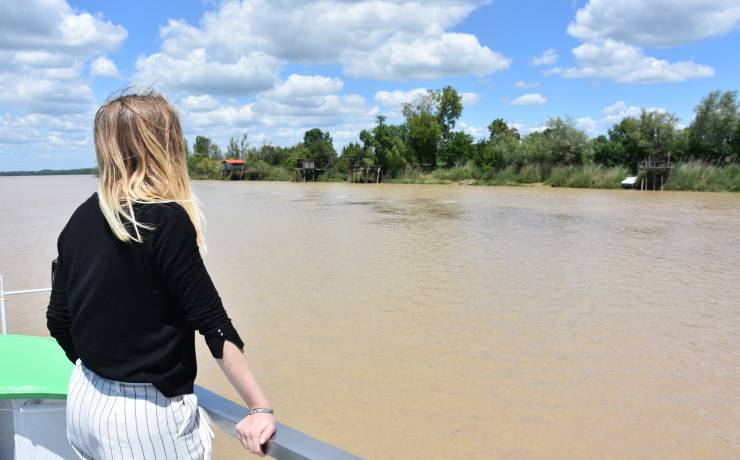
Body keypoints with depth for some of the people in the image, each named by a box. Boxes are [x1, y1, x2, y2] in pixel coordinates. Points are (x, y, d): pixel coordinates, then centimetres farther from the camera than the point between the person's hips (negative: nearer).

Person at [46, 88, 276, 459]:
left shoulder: (82, 219, 1)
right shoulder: (167, 220, -19)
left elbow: (59, 322, 8)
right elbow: (213, 323, -20)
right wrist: (260, 408, -15)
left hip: (84, 401, 7)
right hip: (144, 414, -7)